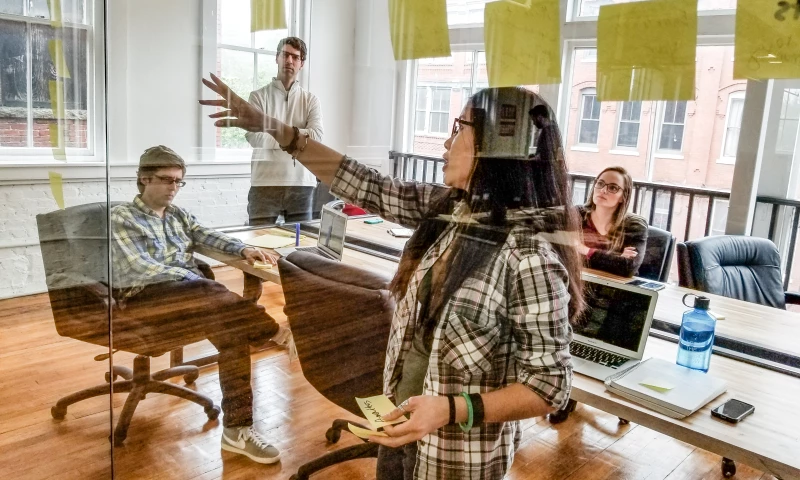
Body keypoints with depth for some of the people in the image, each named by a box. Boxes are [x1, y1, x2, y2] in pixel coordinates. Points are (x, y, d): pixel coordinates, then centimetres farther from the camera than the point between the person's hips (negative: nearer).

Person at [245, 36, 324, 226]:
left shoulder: (311, 100, 10)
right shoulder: (259, 96, 4)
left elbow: (316, 137, -5)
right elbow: (254, 137, -9)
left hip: (301, 184, 2)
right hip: (265, 183, -2)